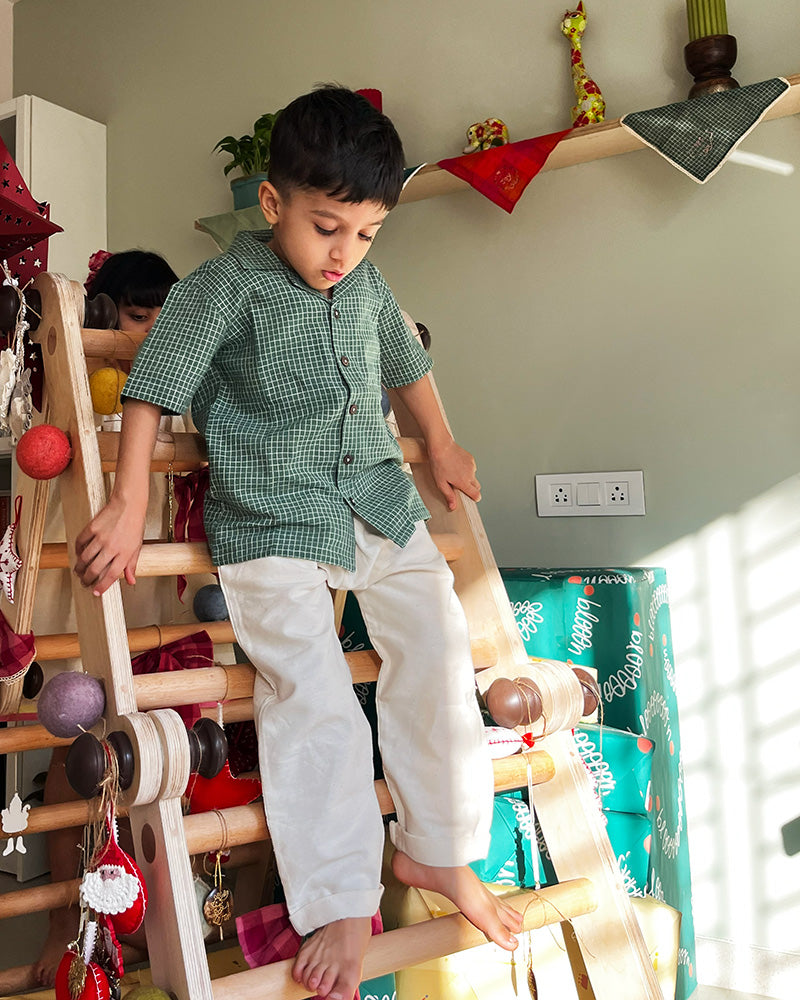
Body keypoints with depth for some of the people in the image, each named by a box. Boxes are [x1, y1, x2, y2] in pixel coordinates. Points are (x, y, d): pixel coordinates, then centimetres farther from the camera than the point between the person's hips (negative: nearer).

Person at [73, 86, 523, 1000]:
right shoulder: (225, 286, -6)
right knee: (310, 694, -17)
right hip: (269, 521, -5)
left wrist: (440, 446, 32)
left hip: (378, 503, 6)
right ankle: (339, 907, -4)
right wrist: (129, 504, -15)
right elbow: (153, 387, -10)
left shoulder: (366, 285, 12)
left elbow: (405, 361, 29)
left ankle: (437, 853, 14)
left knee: (439, 655, -4)